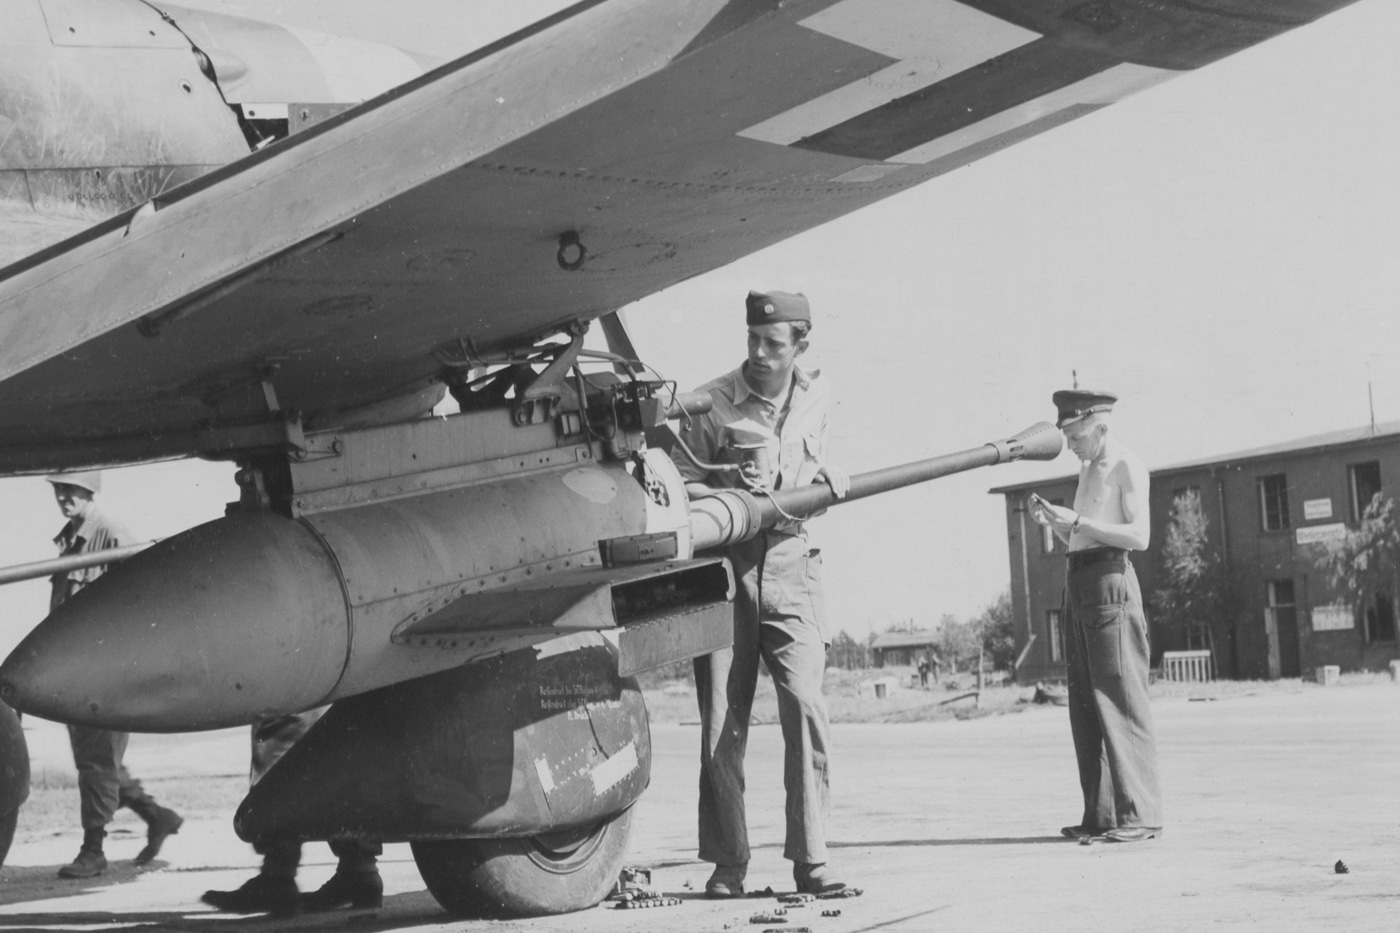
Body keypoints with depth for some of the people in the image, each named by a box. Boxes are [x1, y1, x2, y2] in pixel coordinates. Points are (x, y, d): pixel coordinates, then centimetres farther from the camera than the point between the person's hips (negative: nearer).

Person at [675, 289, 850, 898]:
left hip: (791, 572, 2)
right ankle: (727, 863, 11)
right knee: (722, 722, 0)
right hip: (726, 569, -2)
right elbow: (683, 486, -4)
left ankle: (810, 859, -5)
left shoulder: (815, 399, 11)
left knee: (805, 706, -12)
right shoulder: (713, 404, -3)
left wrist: (824, 475, 7)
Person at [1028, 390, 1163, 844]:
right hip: (1077, 584, 9)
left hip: (1110, 580, -9)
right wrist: (1052, 521, 7)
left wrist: (1077, 520, -17)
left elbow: (1139, 536, -14)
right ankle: (1100, 815, 10)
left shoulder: (1127, 466, -4)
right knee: (1086, 704, 7)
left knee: (1122, 699, -9)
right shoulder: (1088, 470, 21)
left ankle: (1139, 813, -8)